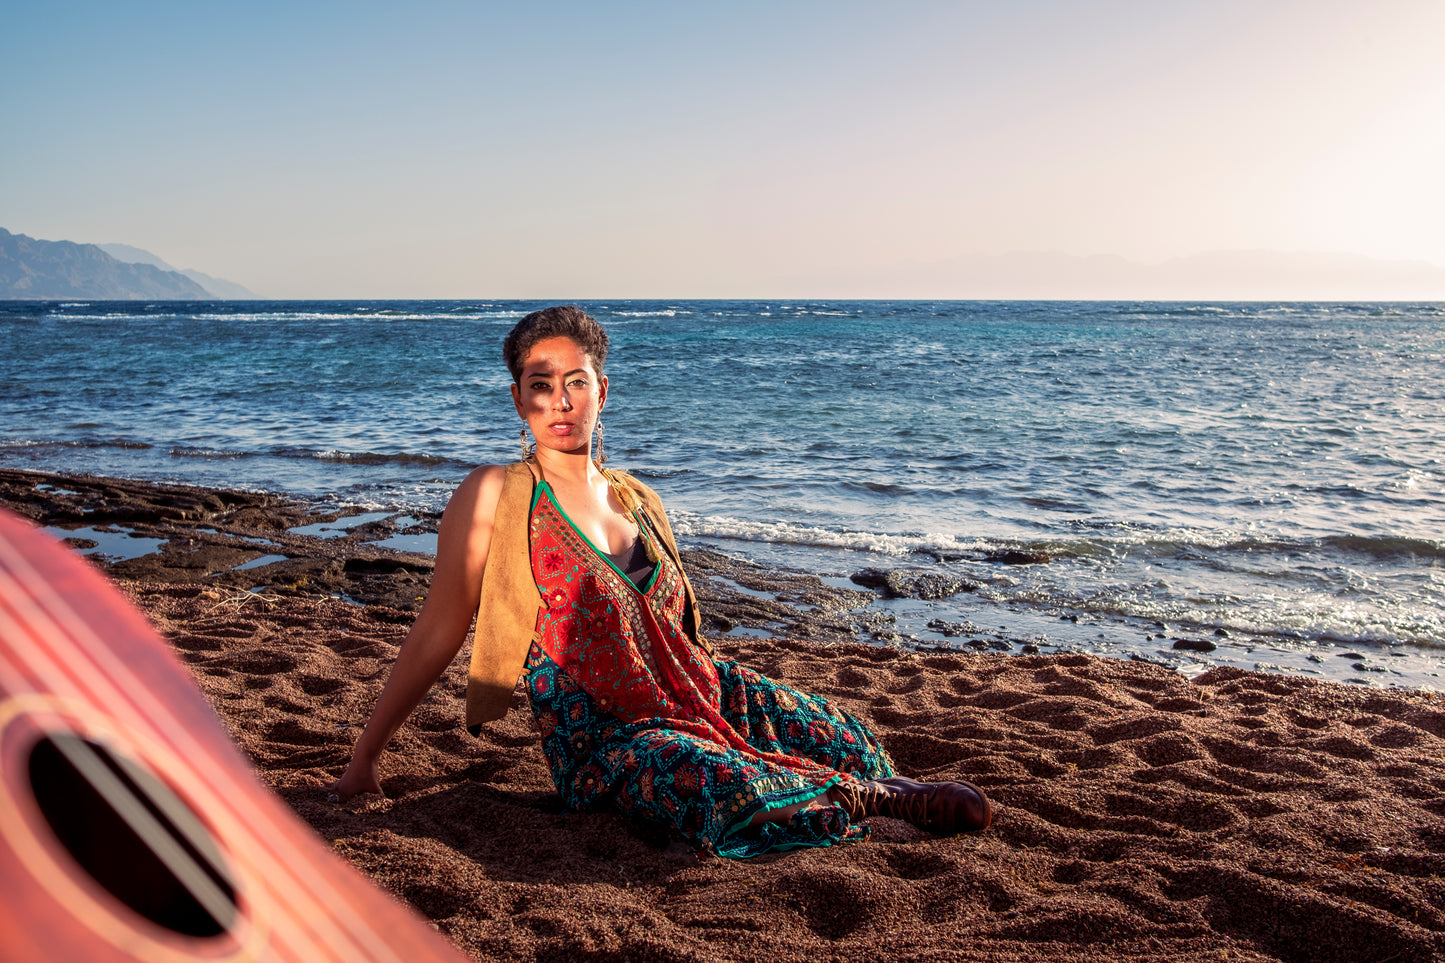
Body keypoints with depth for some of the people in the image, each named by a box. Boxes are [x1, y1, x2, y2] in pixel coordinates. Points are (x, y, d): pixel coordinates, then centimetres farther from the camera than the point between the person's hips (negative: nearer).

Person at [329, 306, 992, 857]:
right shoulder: (496, 496, -5)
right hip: (603, 738, -5)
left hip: (702, 694, 6)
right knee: (732, 791, -33)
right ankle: (866, 799, -9)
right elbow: (436, 634, -4)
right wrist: (363, 760, -4)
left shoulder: (636, 499, 12)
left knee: (852, 748, -14)